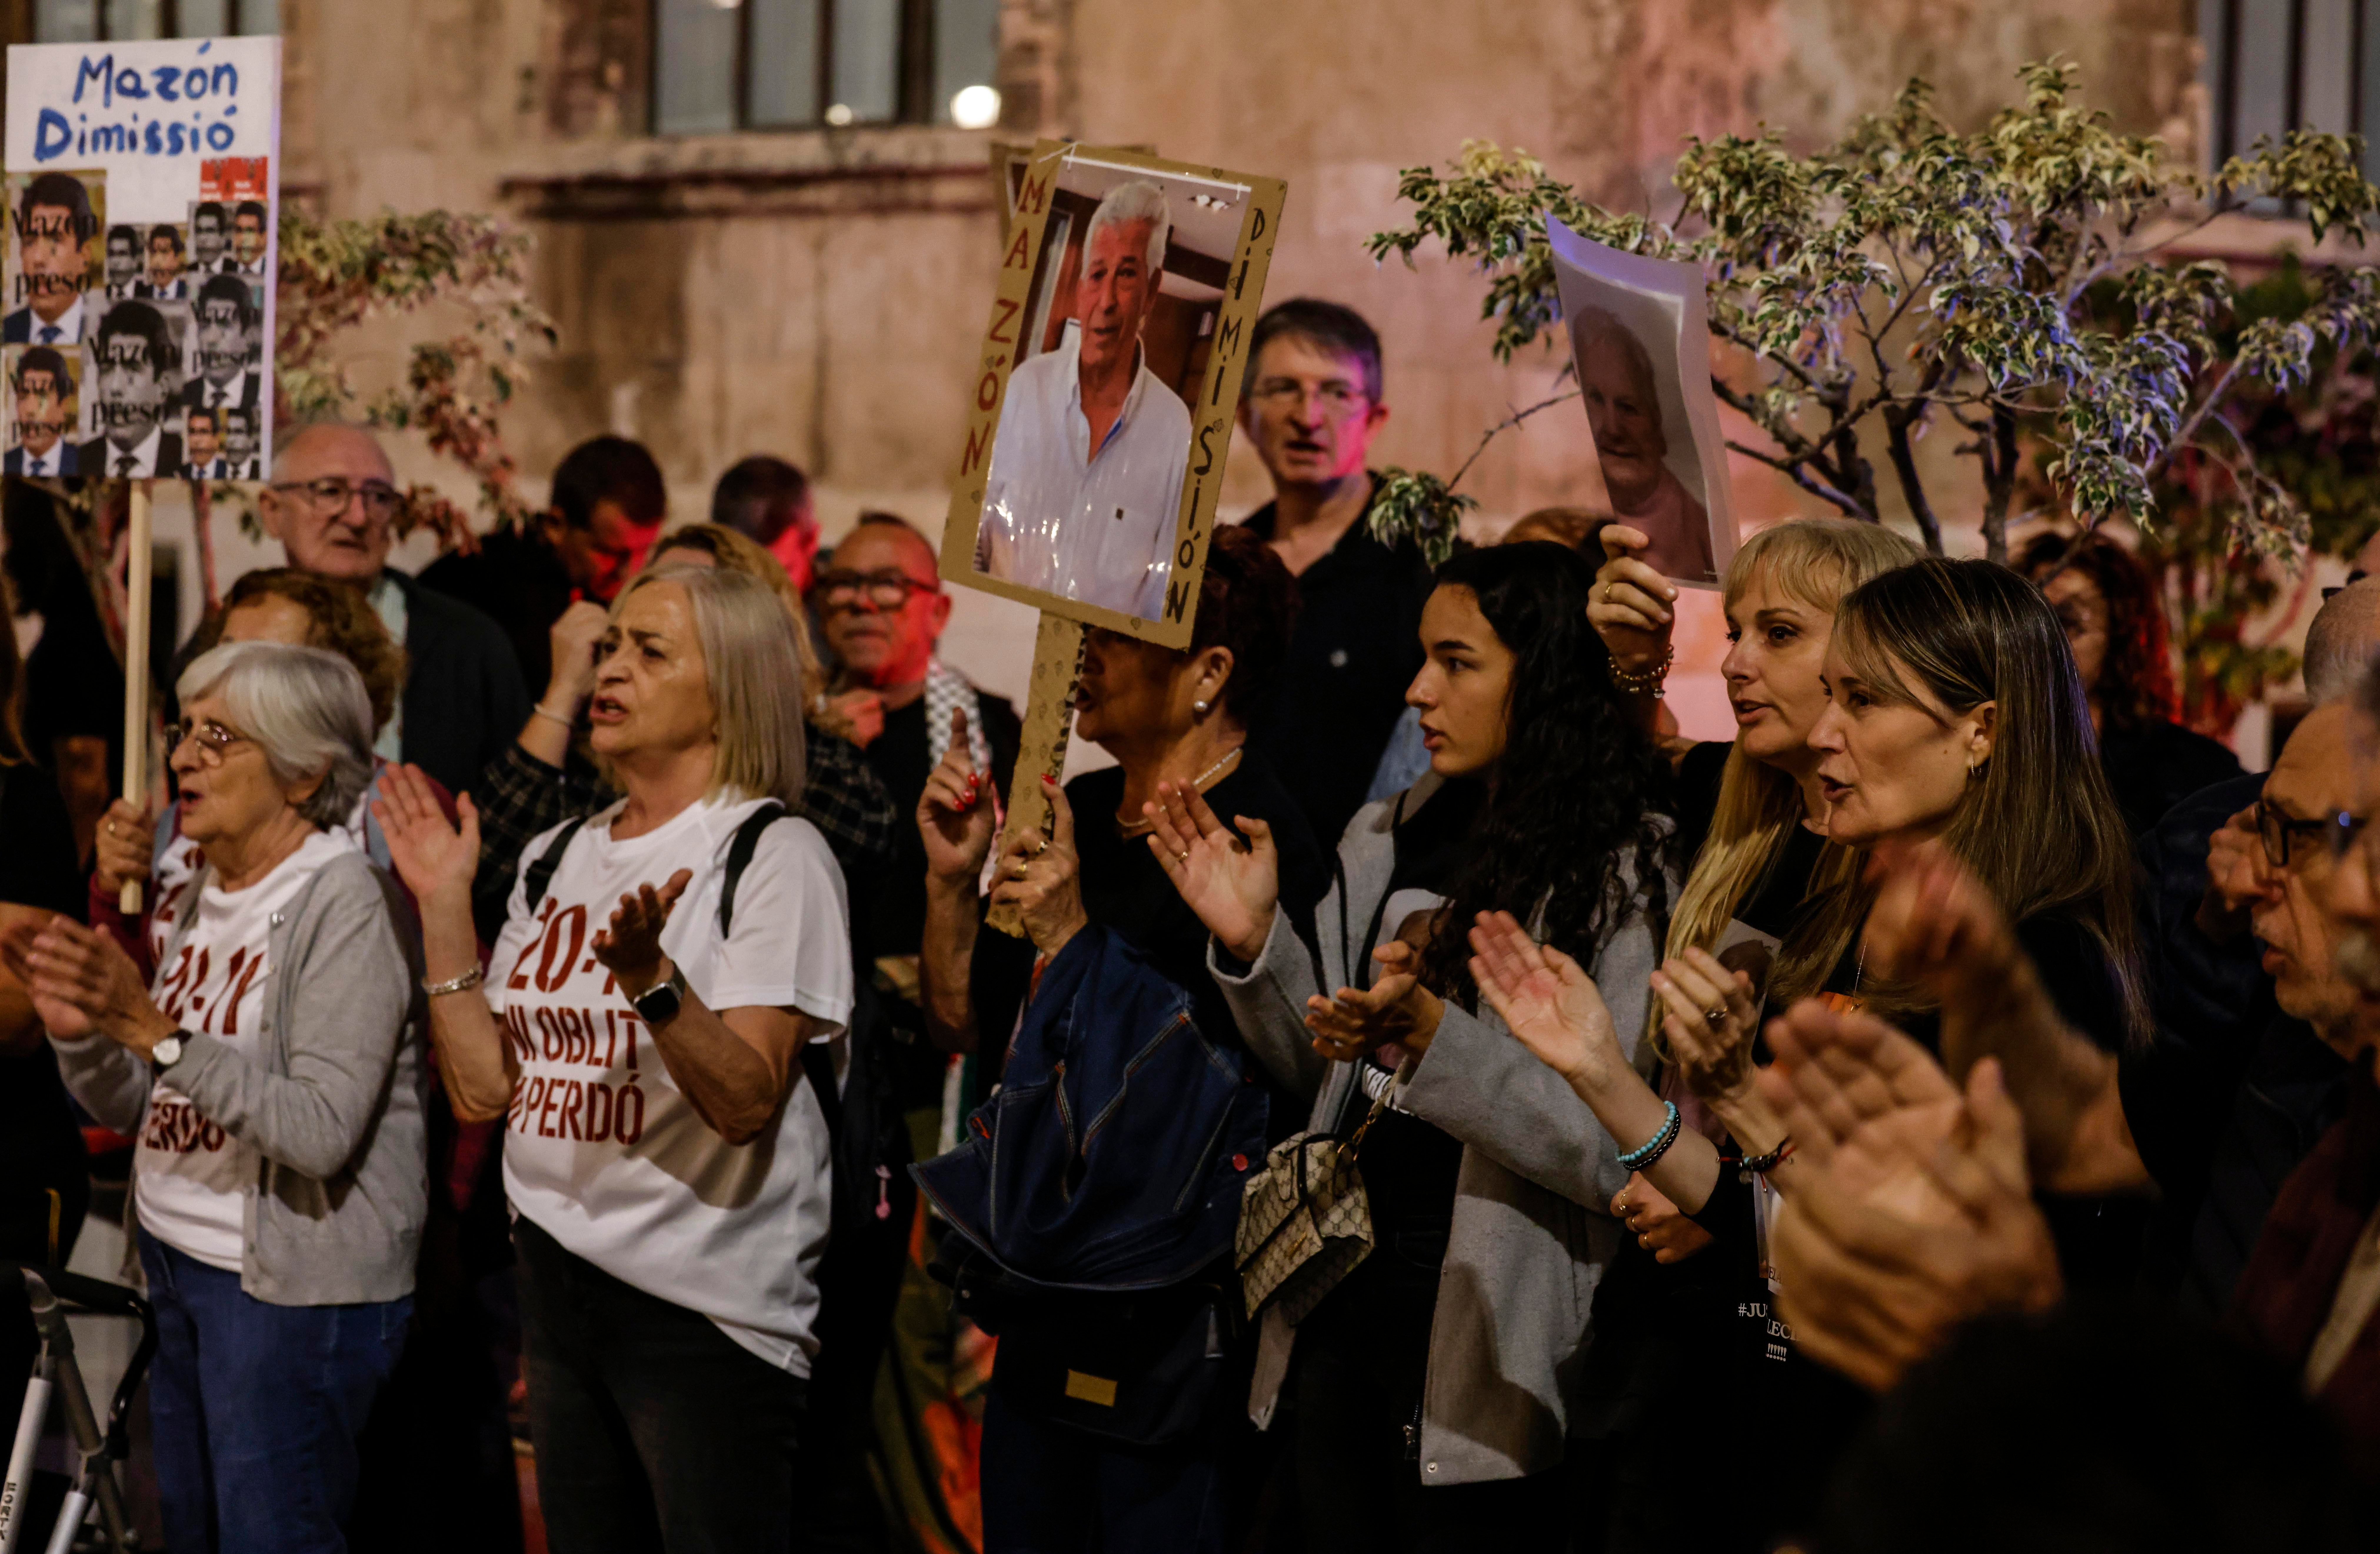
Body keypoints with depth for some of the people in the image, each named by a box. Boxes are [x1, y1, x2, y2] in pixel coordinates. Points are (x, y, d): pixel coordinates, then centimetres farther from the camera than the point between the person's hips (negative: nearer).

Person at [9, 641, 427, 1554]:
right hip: (176, 1261, 8)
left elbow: (320, 1133, -25)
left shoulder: (345, 903, -15)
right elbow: (138, 1111, 13)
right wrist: (79, 1032, -7)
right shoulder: (205, 896, 10)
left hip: (293, 1288, -8)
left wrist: (154, 1030, -26)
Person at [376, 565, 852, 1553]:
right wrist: (443, 906, 4)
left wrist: (649, 977, -33)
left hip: (711, 1311, -7)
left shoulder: (775, 855, -9)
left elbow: (748, 1103, -18)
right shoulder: (558, 859, 12)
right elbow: (484, 1089, 8)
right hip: (557, 1279, 7)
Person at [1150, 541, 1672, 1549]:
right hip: (1340, 1297, 7)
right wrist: (1254, 942, 0)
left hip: (1483, 1340, -6)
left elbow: (1616, 1154, -19)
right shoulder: (1388, 840, 9)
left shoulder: (1631, 878, -12)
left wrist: (1426, 1037, -28)